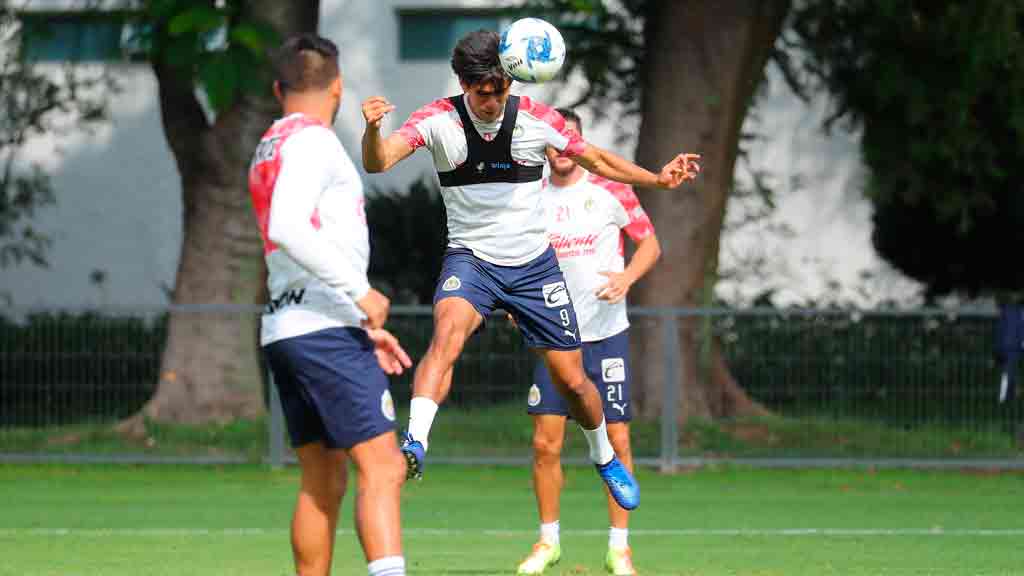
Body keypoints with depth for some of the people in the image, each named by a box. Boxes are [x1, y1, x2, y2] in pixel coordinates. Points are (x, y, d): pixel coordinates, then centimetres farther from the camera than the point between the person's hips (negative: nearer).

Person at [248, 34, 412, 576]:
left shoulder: (270, 149, 21)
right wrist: (360, 291, -20)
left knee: (323, 481, 12)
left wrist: (364, 329, 25)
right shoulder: (311, 141, -8)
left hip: (284, 330, 9)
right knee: (383, 468, -16)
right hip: (325, 330, -9)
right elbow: (286, 228, -24)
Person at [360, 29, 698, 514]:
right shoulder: (438, 120, -13)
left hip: (533, 264, 2)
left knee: (571, 380, 6)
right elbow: (378, 161, -25)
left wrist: (658, 179, -5)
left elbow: (597, 160, 7)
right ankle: (415, 444, -45)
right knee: (448, 330, -34)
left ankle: (604, 457, 34)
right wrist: (372, 130, -47)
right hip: (470, 259, -2)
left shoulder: (538, 119, -8)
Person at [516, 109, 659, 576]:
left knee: (617, 440, -2)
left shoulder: (610, 190, -3)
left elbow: (650, 243, 1)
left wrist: (626, 277, -17)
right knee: (545, 444, -2)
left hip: (606, 333, -2)